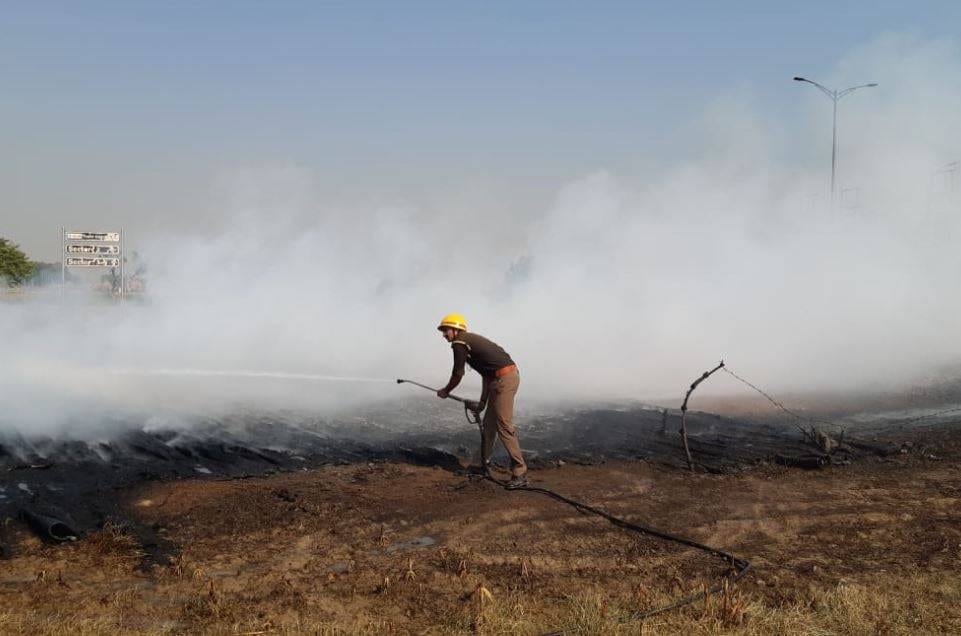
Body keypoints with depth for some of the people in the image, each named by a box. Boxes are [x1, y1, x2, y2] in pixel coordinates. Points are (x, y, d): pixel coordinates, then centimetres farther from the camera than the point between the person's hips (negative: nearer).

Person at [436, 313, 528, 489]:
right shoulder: (472, 340, 23)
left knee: (504, 427, -11)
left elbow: (458, 374, -2)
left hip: (504, 380, -10)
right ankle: (484, 463, 34)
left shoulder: (459, 343, -5)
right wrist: (483, 401, 29)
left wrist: (445, 392, 15)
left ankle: (520, 474, -12)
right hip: (509, 375, 10)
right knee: (488, 424, 20)